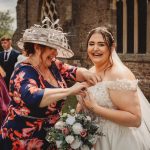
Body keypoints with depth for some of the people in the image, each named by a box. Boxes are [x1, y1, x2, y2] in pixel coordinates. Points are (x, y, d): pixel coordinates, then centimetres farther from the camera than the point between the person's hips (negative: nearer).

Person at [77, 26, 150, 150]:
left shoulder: (119, 74, -22)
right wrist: (81, 105, -5)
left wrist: (95, 108, -27)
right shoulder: (91, 72, 2)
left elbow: (135, 119, -26)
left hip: (119, 140, -7)